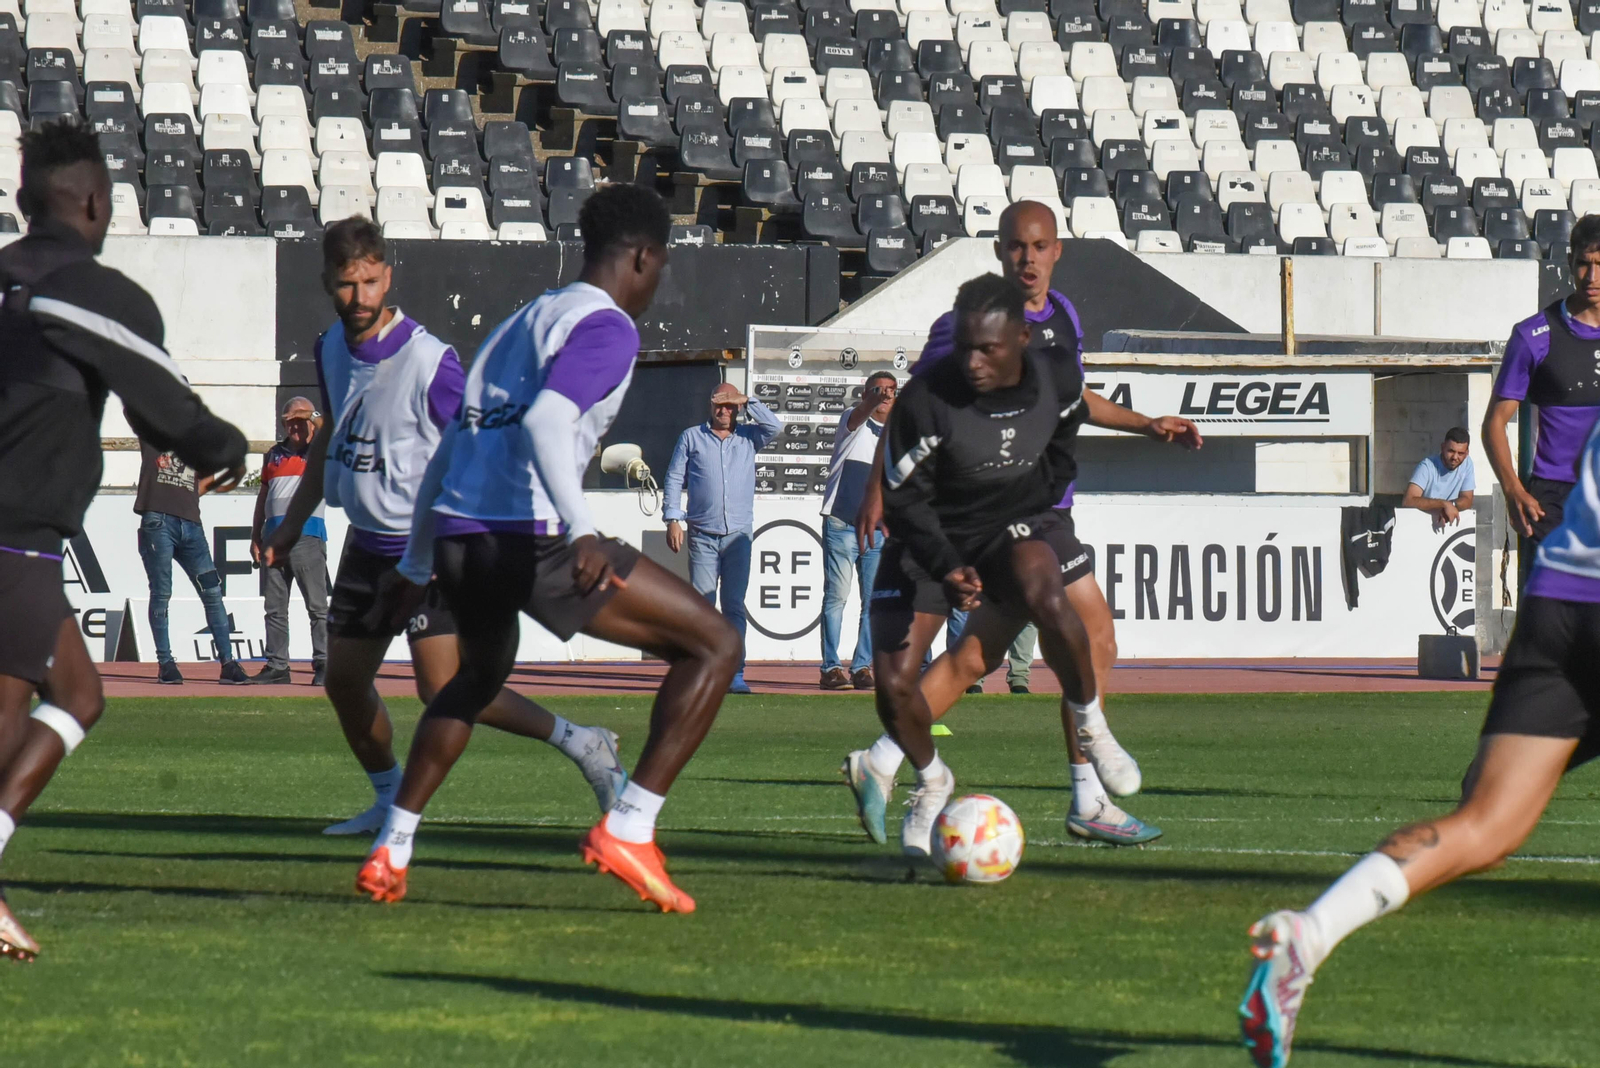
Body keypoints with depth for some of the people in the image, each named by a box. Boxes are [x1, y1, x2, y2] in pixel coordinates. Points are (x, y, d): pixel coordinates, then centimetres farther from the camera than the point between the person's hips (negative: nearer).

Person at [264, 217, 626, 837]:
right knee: (344, 683, 10)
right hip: (367, 546, 8)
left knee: (443, 690, -17)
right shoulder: (331, 351, 3)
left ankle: (581, 745, -6)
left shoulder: (427, 362, -20)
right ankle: (390, 802, 30)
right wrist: (292, 525, 21)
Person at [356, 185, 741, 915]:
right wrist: (581, 531, -33)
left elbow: (453, 447, 30)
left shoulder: (520, 324, 25)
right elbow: (545, 423, -21)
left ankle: (390, 853, 32)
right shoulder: (607, 328, -2)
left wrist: (416, 566, 37)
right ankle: (628, 829, -10)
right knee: (714, 645, -1)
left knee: (480, 677, 37)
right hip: (531, 540, -9)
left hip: (457, 535, 9)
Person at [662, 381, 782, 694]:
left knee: (734, 606, -1)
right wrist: (673, 520, -1)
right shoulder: (691, 438, 11)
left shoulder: (748, 437, 12)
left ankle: (735, 674, -1)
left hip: (738, 536, 1)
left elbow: (775, 426, -4)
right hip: (702, 536, -1)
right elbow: (674, 479, 9)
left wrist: (747, 401, 0)